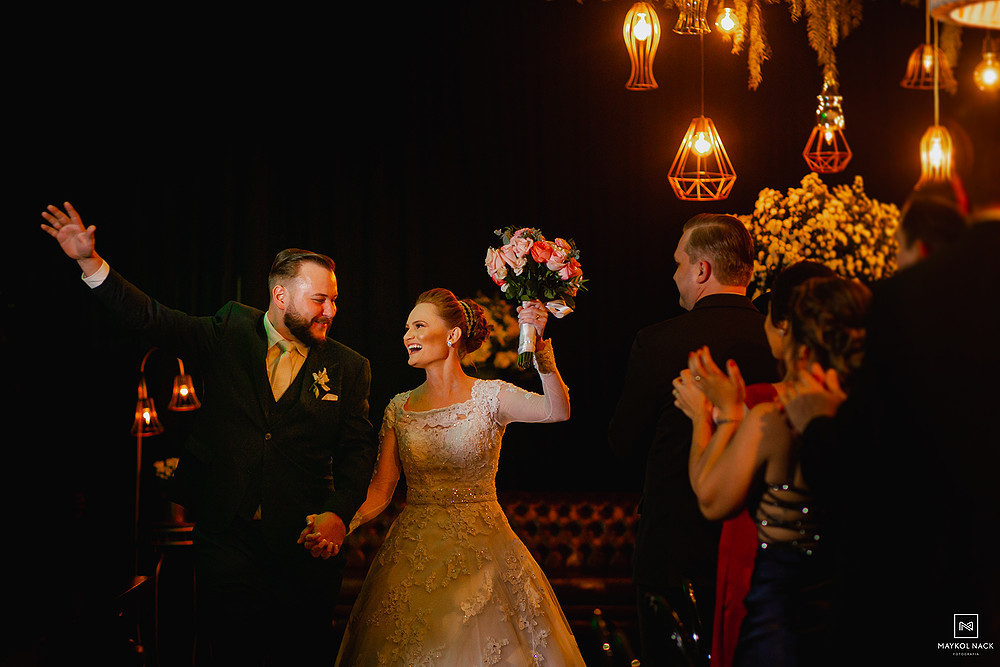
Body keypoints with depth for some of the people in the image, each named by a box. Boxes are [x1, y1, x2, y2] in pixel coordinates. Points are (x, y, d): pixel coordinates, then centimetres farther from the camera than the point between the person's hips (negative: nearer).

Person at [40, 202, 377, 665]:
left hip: (303, 542, 0)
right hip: (227, 536, 0)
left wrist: (338, 512, -16)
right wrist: (90, 263, -13)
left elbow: (357, 449, 1)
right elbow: (153, 319, -3)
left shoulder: (348, 367, 2)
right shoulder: (231, 331, 3)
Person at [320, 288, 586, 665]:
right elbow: (380, 489, 3)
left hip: (481, 555, -3)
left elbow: (557, 411, -24)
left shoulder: (490, 396, -6)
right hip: (413, 558, 3)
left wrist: (538, 346, -38)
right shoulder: (400, 408, 4)